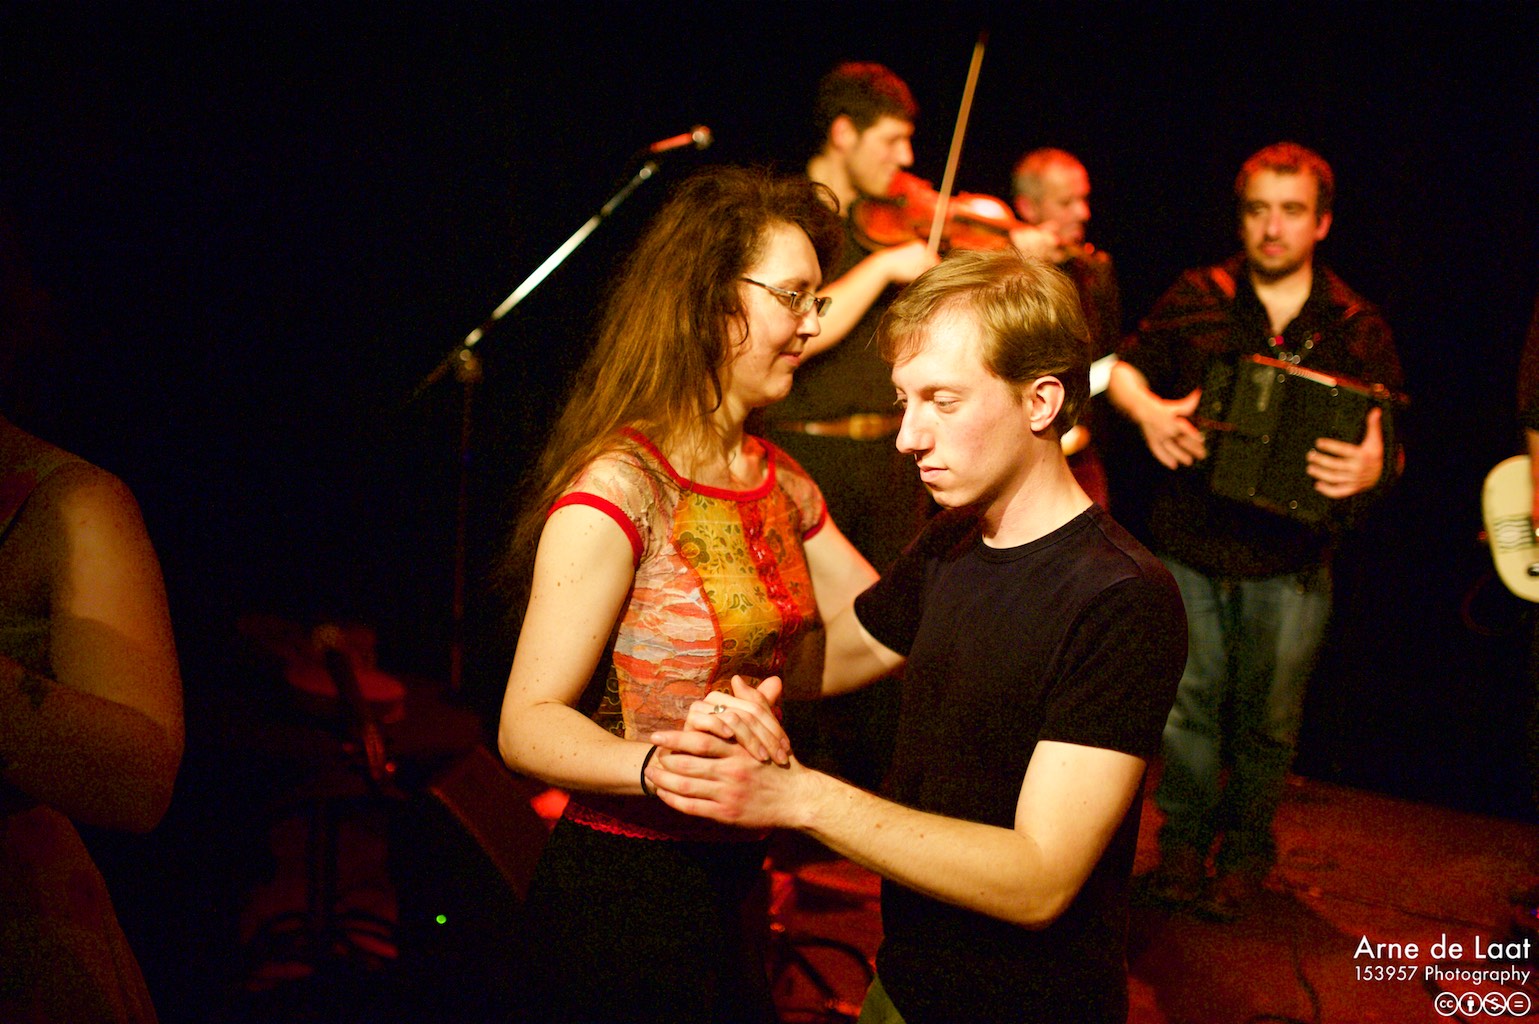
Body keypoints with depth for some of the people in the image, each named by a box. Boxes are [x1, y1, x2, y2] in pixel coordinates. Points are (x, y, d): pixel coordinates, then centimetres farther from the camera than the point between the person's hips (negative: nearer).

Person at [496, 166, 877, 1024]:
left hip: (734, 881, 8)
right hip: (625, 893, -7)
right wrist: (663, 762, -39)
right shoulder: (617, 489, -20)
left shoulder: (781, 483, 6)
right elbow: (528, 726, -22)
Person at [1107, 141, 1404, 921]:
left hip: (1290, 564, 0)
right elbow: (1125, 370, 9)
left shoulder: (1357, 328, 1)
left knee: (1267, 719, 9)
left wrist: (1374, 468, -22)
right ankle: (1183, 840, 26)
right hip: (1191, 546, 0)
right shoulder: (1196, 298, 2)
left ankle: (1246, 850, 28)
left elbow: (1389, 440, 2)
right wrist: (1147, 409, -13)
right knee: (1188, 703, 7)